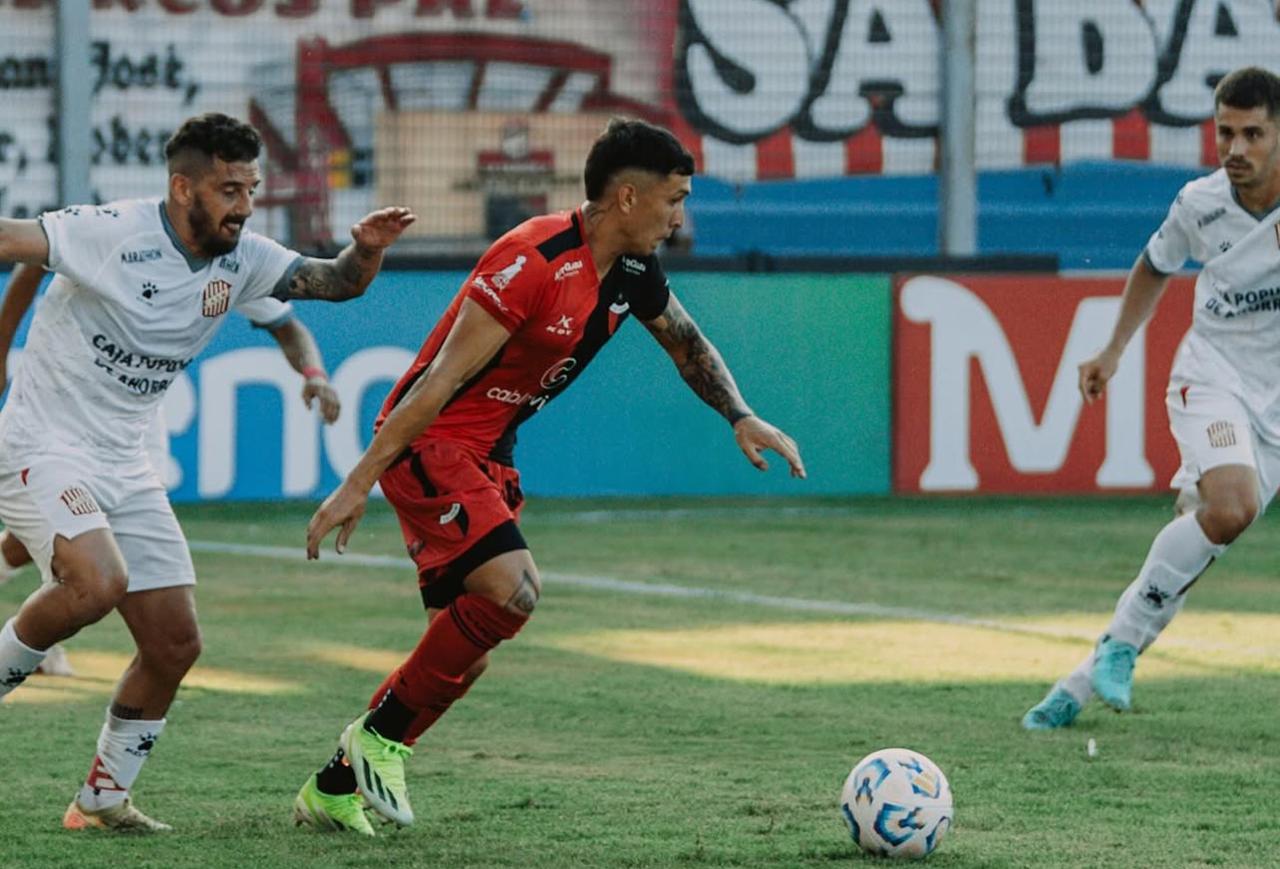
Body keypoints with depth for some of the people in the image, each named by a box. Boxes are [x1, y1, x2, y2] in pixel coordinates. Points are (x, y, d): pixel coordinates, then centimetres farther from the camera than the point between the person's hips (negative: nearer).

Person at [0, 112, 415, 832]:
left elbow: (339, 281, 5)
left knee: (176, 644, 2)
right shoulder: (113, 233, -18)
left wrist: (366, 250, -17)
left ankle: (103, 798, 16)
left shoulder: (240, 259, 3)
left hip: (126, 466, 7)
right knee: (98, 585, -32)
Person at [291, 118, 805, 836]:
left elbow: (688, 344, 23)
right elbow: (442, 379, -25)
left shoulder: (633, 274, 2)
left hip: (487, 456, 9)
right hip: (430, 445, -9)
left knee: (464, 655, 7)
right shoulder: (534, 262, -24)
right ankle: (382, 733, -9)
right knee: (512, 589, -25)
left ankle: (333, 789, 19)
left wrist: (742, 417, 5)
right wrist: (358, 485, -24)